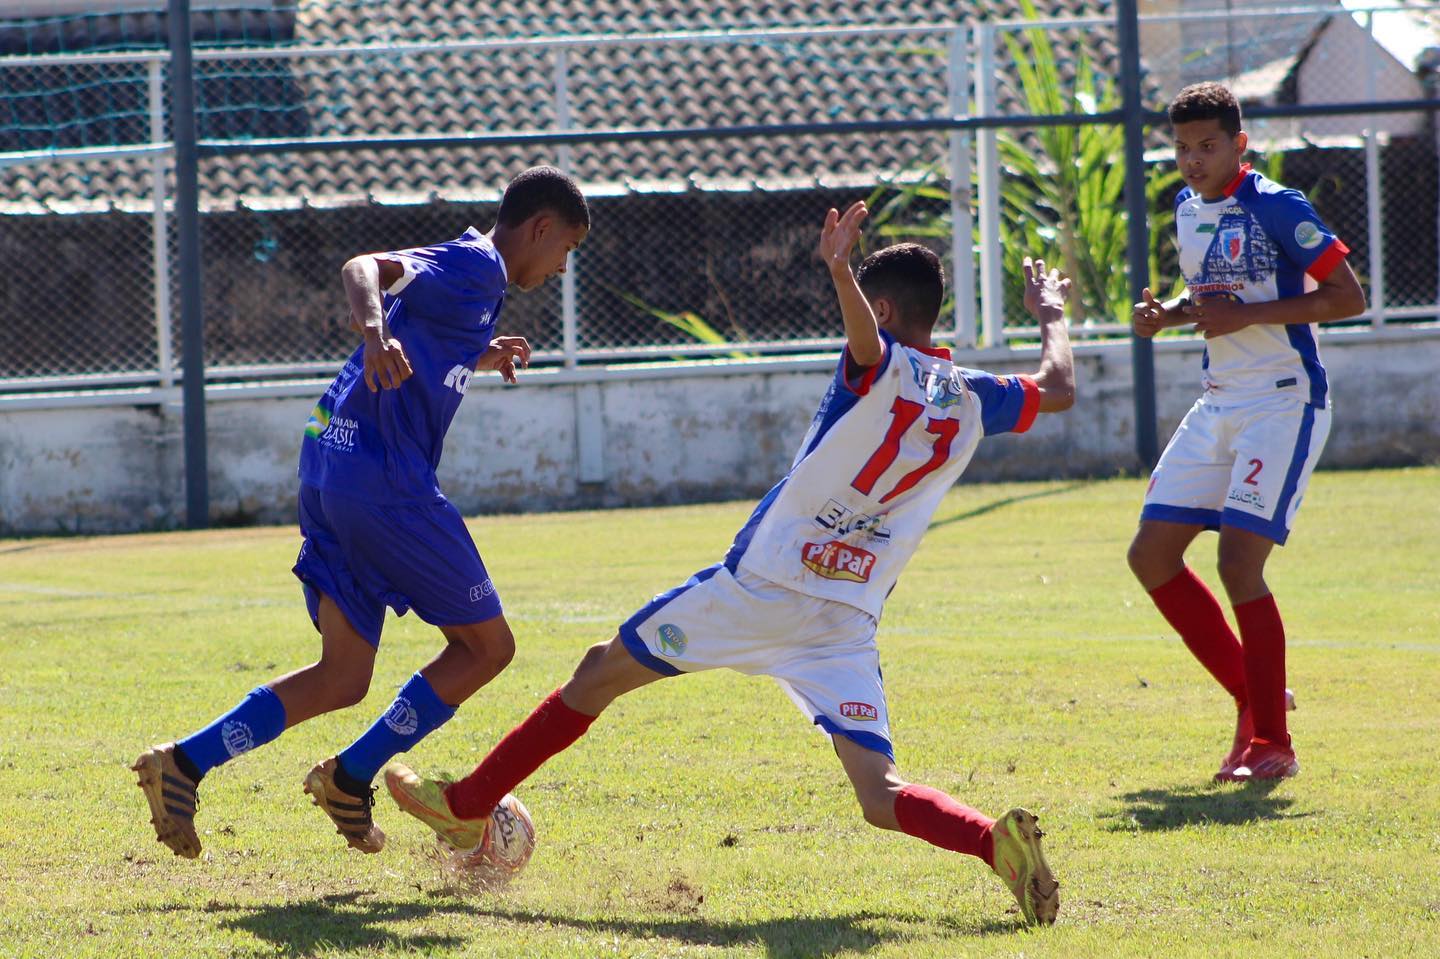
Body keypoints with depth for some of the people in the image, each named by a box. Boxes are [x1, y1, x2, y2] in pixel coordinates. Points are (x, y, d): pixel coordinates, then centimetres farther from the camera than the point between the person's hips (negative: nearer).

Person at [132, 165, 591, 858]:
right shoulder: (479, 266, -5)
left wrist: (478, 359, 47)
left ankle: (184, 763, -2)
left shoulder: (467, 270, 23)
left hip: (330, 472, 10)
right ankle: (351, 777, 3)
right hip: (383, 478, -10)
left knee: (342, 677, 9)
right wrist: (376, 335, -41)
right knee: (485, 644, 3)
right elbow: (366, 269, -23)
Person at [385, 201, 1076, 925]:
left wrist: (839, 273, -52)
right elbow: (1059, 389, 26)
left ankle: (465, 807, 20)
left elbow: (865, 338, -33)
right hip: (847, 621, 4)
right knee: (882, 797, -3)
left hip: (757, 588, -4)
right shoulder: (972, 400, 8)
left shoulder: (884, 369, -8)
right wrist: (1051, 316, 43)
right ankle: (997, 838, -32)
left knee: (601, 673, 13)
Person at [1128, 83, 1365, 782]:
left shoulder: (1276, 207, -13)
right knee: (1151, 555, 3)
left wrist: (1245, 316, -22)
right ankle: (1252, 695, 17)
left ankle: (1273, 744, -5)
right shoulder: (1186, 209, 11)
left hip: (1284, 404, -9)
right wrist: (1166, 316, 4)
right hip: (1218, 406, 9)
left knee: (1239, 562, -16)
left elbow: (1347, 296, -15)